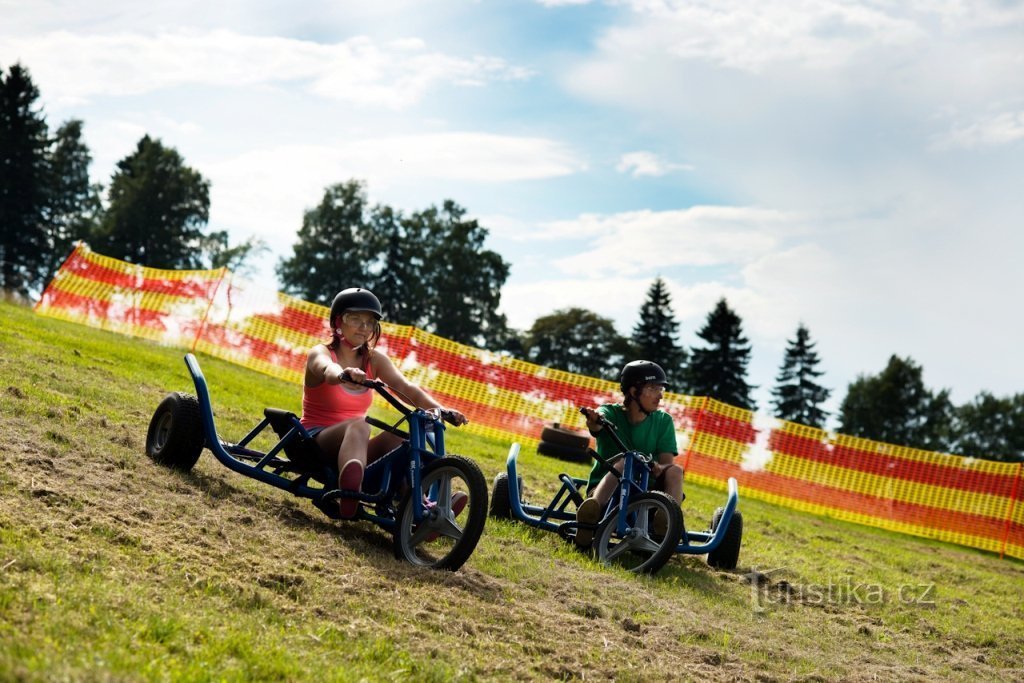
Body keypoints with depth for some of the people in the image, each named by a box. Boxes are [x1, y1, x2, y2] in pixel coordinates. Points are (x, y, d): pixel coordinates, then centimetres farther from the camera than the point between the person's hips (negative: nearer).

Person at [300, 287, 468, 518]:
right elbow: (328, 370, -34)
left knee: (397, 438, -25)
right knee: (359, 425, -37)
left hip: (350, 442, 6)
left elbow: (405, 388, -9)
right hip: (316, 443, -5)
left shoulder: (374, 360, 8)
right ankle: (348, 498, -66)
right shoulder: (320, 353, -7)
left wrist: (440, 410, -28)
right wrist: (344, 374, -60)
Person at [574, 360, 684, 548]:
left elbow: (667, 462, -8)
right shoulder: (611, 413, -5)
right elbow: (598, 423, -30)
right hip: (605, 489, -3)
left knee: (676, 470, -24)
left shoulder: (663, 421, 3)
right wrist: (594, 420, -56)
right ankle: (592, 507, -51)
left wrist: (658, 468, -33)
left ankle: (665, 525, -41)